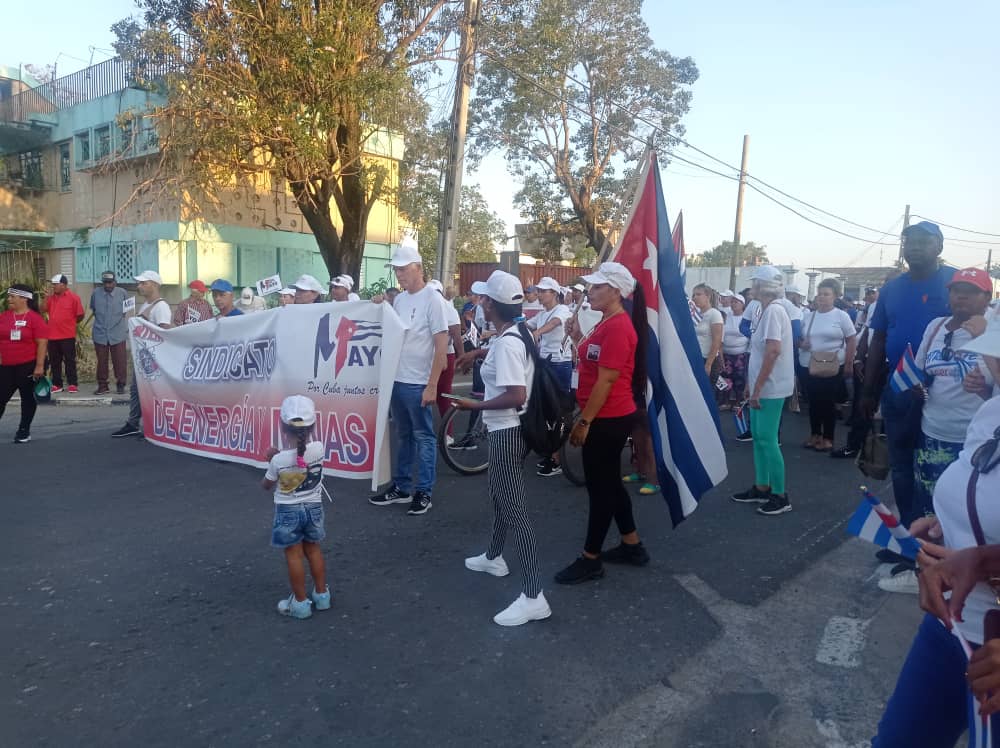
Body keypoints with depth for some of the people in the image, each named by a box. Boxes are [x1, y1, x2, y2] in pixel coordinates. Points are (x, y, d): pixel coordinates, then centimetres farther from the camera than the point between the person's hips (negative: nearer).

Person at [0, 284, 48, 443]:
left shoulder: (35, 318, -10)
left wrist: (39, 366, -17)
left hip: (29, 366, -5)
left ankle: (24, 431, 16)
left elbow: (42, 343, -13)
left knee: (28, 398, 6)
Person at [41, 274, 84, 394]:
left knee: (70, 360, 1)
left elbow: (80, 315, -5)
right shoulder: (51, 297, 11)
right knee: (54, 361, 10)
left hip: (67, 336, -5)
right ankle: (57, 384, 16)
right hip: (52, 335, 6)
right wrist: (47, 296, -4)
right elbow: (43, 309, 3)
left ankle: (72, 384, 6)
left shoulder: (73, 297, -6)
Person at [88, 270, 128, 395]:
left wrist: (127, 327, 5)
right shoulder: (96, 293, 4)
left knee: (120, 361, 1)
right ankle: (102, 385, 16)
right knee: (101, 361, 7)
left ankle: (120, 384, 12)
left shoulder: (122, 293, 0)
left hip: (118, 334, -1)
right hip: (100, 333, 2)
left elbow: (127, 310, 10)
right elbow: (92, 310, 18)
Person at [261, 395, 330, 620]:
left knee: (294, 555, 8)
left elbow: (266, 486, -2)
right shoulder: (319, 449, -16)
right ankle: (321, 595, 29)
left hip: (288, 511, -4)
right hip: (313, 508, 4)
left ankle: (300, 603, 17)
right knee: (313, 550, 19)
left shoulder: (278, 460, -22)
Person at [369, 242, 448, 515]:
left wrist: (432, 385, -17)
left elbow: (441, 346, -14)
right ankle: (401, 487, 26)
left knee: (423, 437, 4)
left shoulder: (432, 299, -11)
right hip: (397, 380, 7)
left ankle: (424, 492, 13)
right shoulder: (399, 299, 9)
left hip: (418, 383, -7)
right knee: (403, 435, 15)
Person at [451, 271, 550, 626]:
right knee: (500, 493, 26)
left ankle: (533, 597, -4)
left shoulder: (506, 343, -23)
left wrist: (476, 405, -19)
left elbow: (517, 396, -30)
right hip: (508, 428, 11)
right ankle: (493, 557, 48)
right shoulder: (517, 334, 6)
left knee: (514, 507, -8)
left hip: (507, 431, -11)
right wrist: (482, 352, 29)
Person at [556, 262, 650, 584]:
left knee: (600, 487, 0)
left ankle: (590, 560, 12)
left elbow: (606, 380, -22)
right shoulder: (607, 323, 13)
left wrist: (584, 421, -20)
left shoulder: (618, 327, -19)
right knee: (609, 483, 18)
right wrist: (578, 337, 7)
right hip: (606, 418, 10)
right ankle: (632, 546, 30)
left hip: (608, 420, -10)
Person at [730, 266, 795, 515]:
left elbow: (773, 351, -25)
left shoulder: (773, 310, -17)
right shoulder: (767, 310, 13)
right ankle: (761, 488, 25)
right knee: (758, 437, 14)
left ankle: (780, 496, 5)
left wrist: (758, 388, -22)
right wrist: (752, 385, 18)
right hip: (763, 387, 10)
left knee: (768, 439, -4)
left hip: (770, 388, -10)